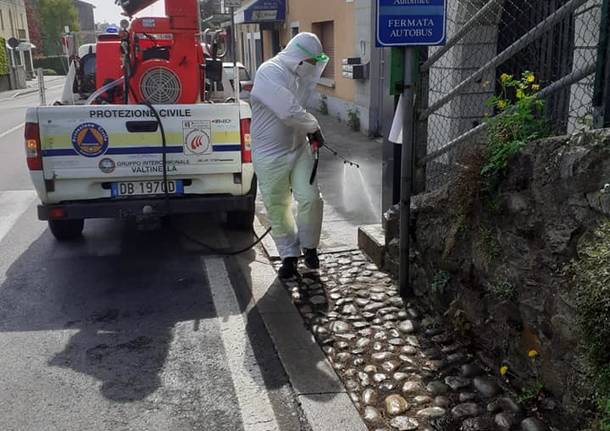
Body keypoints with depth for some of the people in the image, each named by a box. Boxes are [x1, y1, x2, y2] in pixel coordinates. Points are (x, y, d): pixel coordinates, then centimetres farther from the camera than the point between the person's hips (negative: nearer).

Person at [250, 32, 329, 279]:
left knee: (310, 198, -2)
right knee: (277, 208, 5)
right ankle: (289, 255, 23)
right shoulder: (269, 73, -19)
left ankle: (309, 247, 21)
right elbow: (290, 112, -26)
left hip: (299, 148, 6)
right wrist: (314, 126, -11)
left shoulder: (300, 74, 5)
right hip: (270, 154, -6)